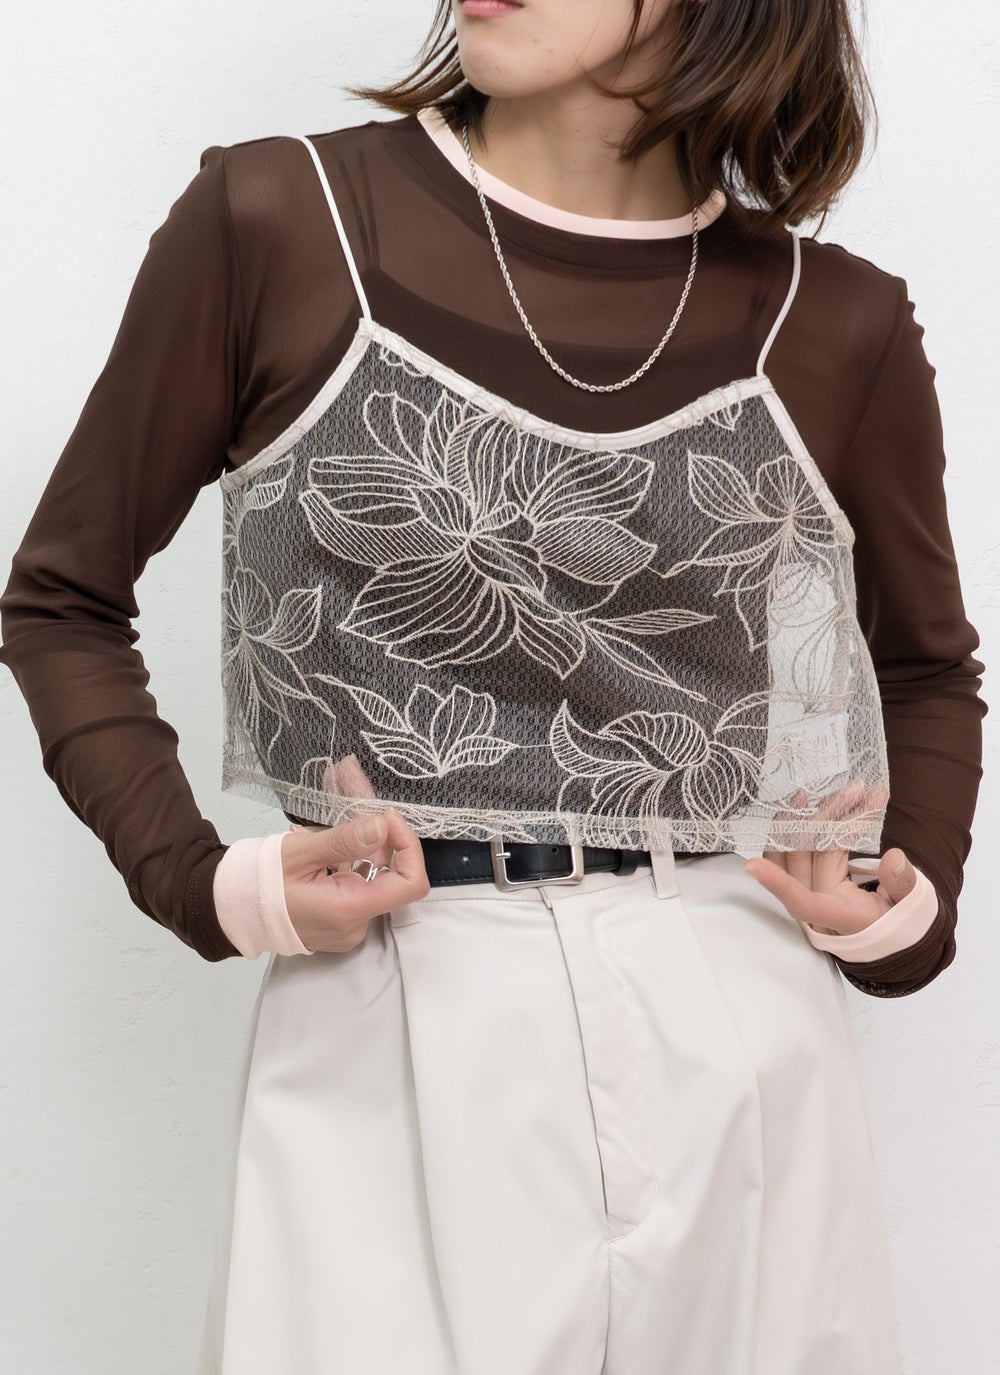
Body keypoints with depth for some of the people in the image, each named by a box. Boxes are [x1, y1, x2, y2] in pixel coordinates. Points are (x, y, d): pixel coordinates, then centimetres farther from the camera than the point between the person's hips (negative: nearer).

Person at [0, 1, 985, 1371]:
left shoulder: (835, 327, 1)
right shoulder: (273, 224, -5)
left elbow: (925, 663, 18)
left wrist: (907, 909, 2)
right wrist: (204, 884, -9)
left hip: (739, 1046, 2)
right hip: (385, 1042, -2)